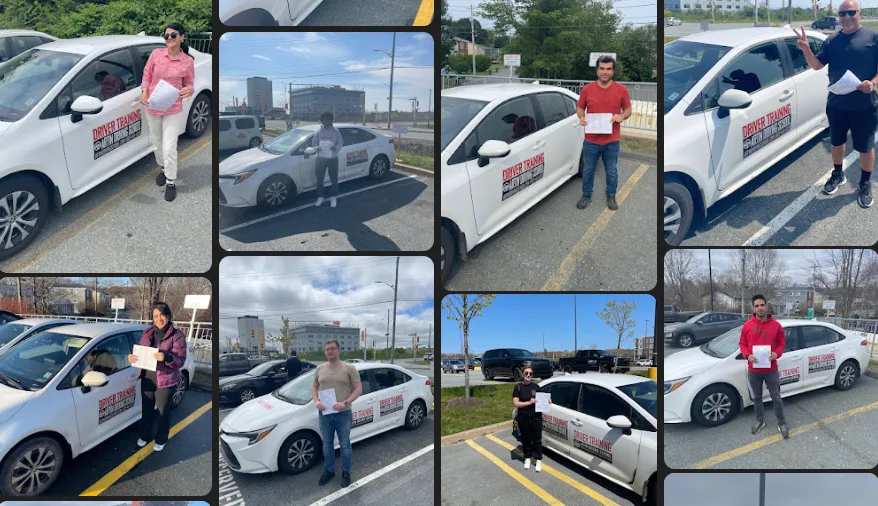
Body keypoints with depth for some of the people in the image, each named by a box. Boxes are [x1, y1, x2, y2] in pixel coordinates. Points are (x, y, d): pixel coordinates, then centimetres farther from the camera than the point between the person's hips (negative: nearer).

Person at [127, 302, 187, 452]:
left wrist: (166, 358, -35)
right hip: (147, 378, 4)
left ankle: (161, 440, 31)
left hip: (165, 380, -4)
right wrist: (133, 357, -12)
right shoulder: (147, 333, 3)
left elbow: (181, 361, -17)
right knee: (146, 409, 19)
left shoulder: (177, 335, -13)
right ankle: (145, 435, 40)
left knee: (163, 411, 11)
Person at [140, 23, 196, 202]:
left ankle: (171, 182, 13)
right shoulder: (156, 54, -5)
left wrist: (189, 90, -21)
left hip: (173, 111, -3)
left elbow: (188, 83, 2)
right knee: (157, 145, 18)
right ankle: (163, 169, 45)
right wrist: (144, 91, -10)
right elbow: (147, 75, 6)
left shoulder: (188, 62, -10)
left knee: (169, 148, -6)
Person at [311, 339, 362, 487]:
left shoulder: (349, 368, -5)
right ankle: (329, 471, 30)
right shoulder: (320, 369, 6)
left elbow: (358, 389, -7)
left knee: (345, 445, 7)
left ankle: (346, 472, 22)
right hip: (325, 414, 3)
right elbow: (314, 387, 14)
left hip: (343, 414, -3)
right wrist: (316, 401, -7)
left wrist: (345, 403, -20)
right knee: (327, 445, 14)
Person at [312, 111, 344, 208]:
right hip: (321, 158, 2)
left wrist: (336, 148, -21)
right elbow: (314, 143, 8)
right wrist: (316, 148, -15)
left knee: (334, 179, 3)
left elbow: (341, 143, 1)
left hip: (333, 159, -1)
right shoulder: (319, 132, 3)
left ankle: (333, 198, 16)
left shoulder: (336, 131, -1)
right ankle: (320, 197, 19)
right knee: (319, 179, 6)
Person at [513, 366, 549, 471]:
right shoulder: (518, 387, -2)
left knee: (537, 439, 2)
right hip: (523, 418, -1)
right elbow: (516, 403, -10)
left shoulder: (535, 386, 6)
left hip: (536, 417, 1)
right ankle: (527, 458, 27)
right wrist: (529, 402, -20)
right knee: (526, 439, 9)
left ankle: (539, 460, 12)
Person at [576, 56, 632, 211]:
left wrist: (621, 116, -16)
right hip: (591, 140, 1)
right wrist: (581, 117, -14)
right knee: (588, 170, 13)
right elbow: (580, 108, 8)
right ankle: (586, 195, 30)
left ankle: (611, 196, 32)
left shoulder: (621, 90, -4)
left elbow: (628, 109, 6)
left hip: (612, 141, 0)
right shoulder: (587, 89, -4)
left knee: (611, 171, 13)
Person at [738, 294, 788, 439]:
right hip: (753, 370, 1)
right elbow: (742, 344, 3)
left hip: (771, 370, -1)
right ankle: (760, 421, 33)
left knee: (776, 397, 8)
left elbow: (782, 343, 3)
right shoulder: (747, 326, -5)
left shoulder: (776, 325, -6)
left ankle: (781, 423, 23)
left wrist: (776, 354, -16)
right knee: (757, 397, 15)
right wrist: (748, 355, -16)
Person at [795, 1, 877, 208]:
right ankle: (838, 175, 39)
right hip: (836, 104, 3)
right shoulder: (832, 41, 5)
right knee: (837, 142, 17)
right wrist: (806, 49, -17)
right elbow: (817, 65, 1)